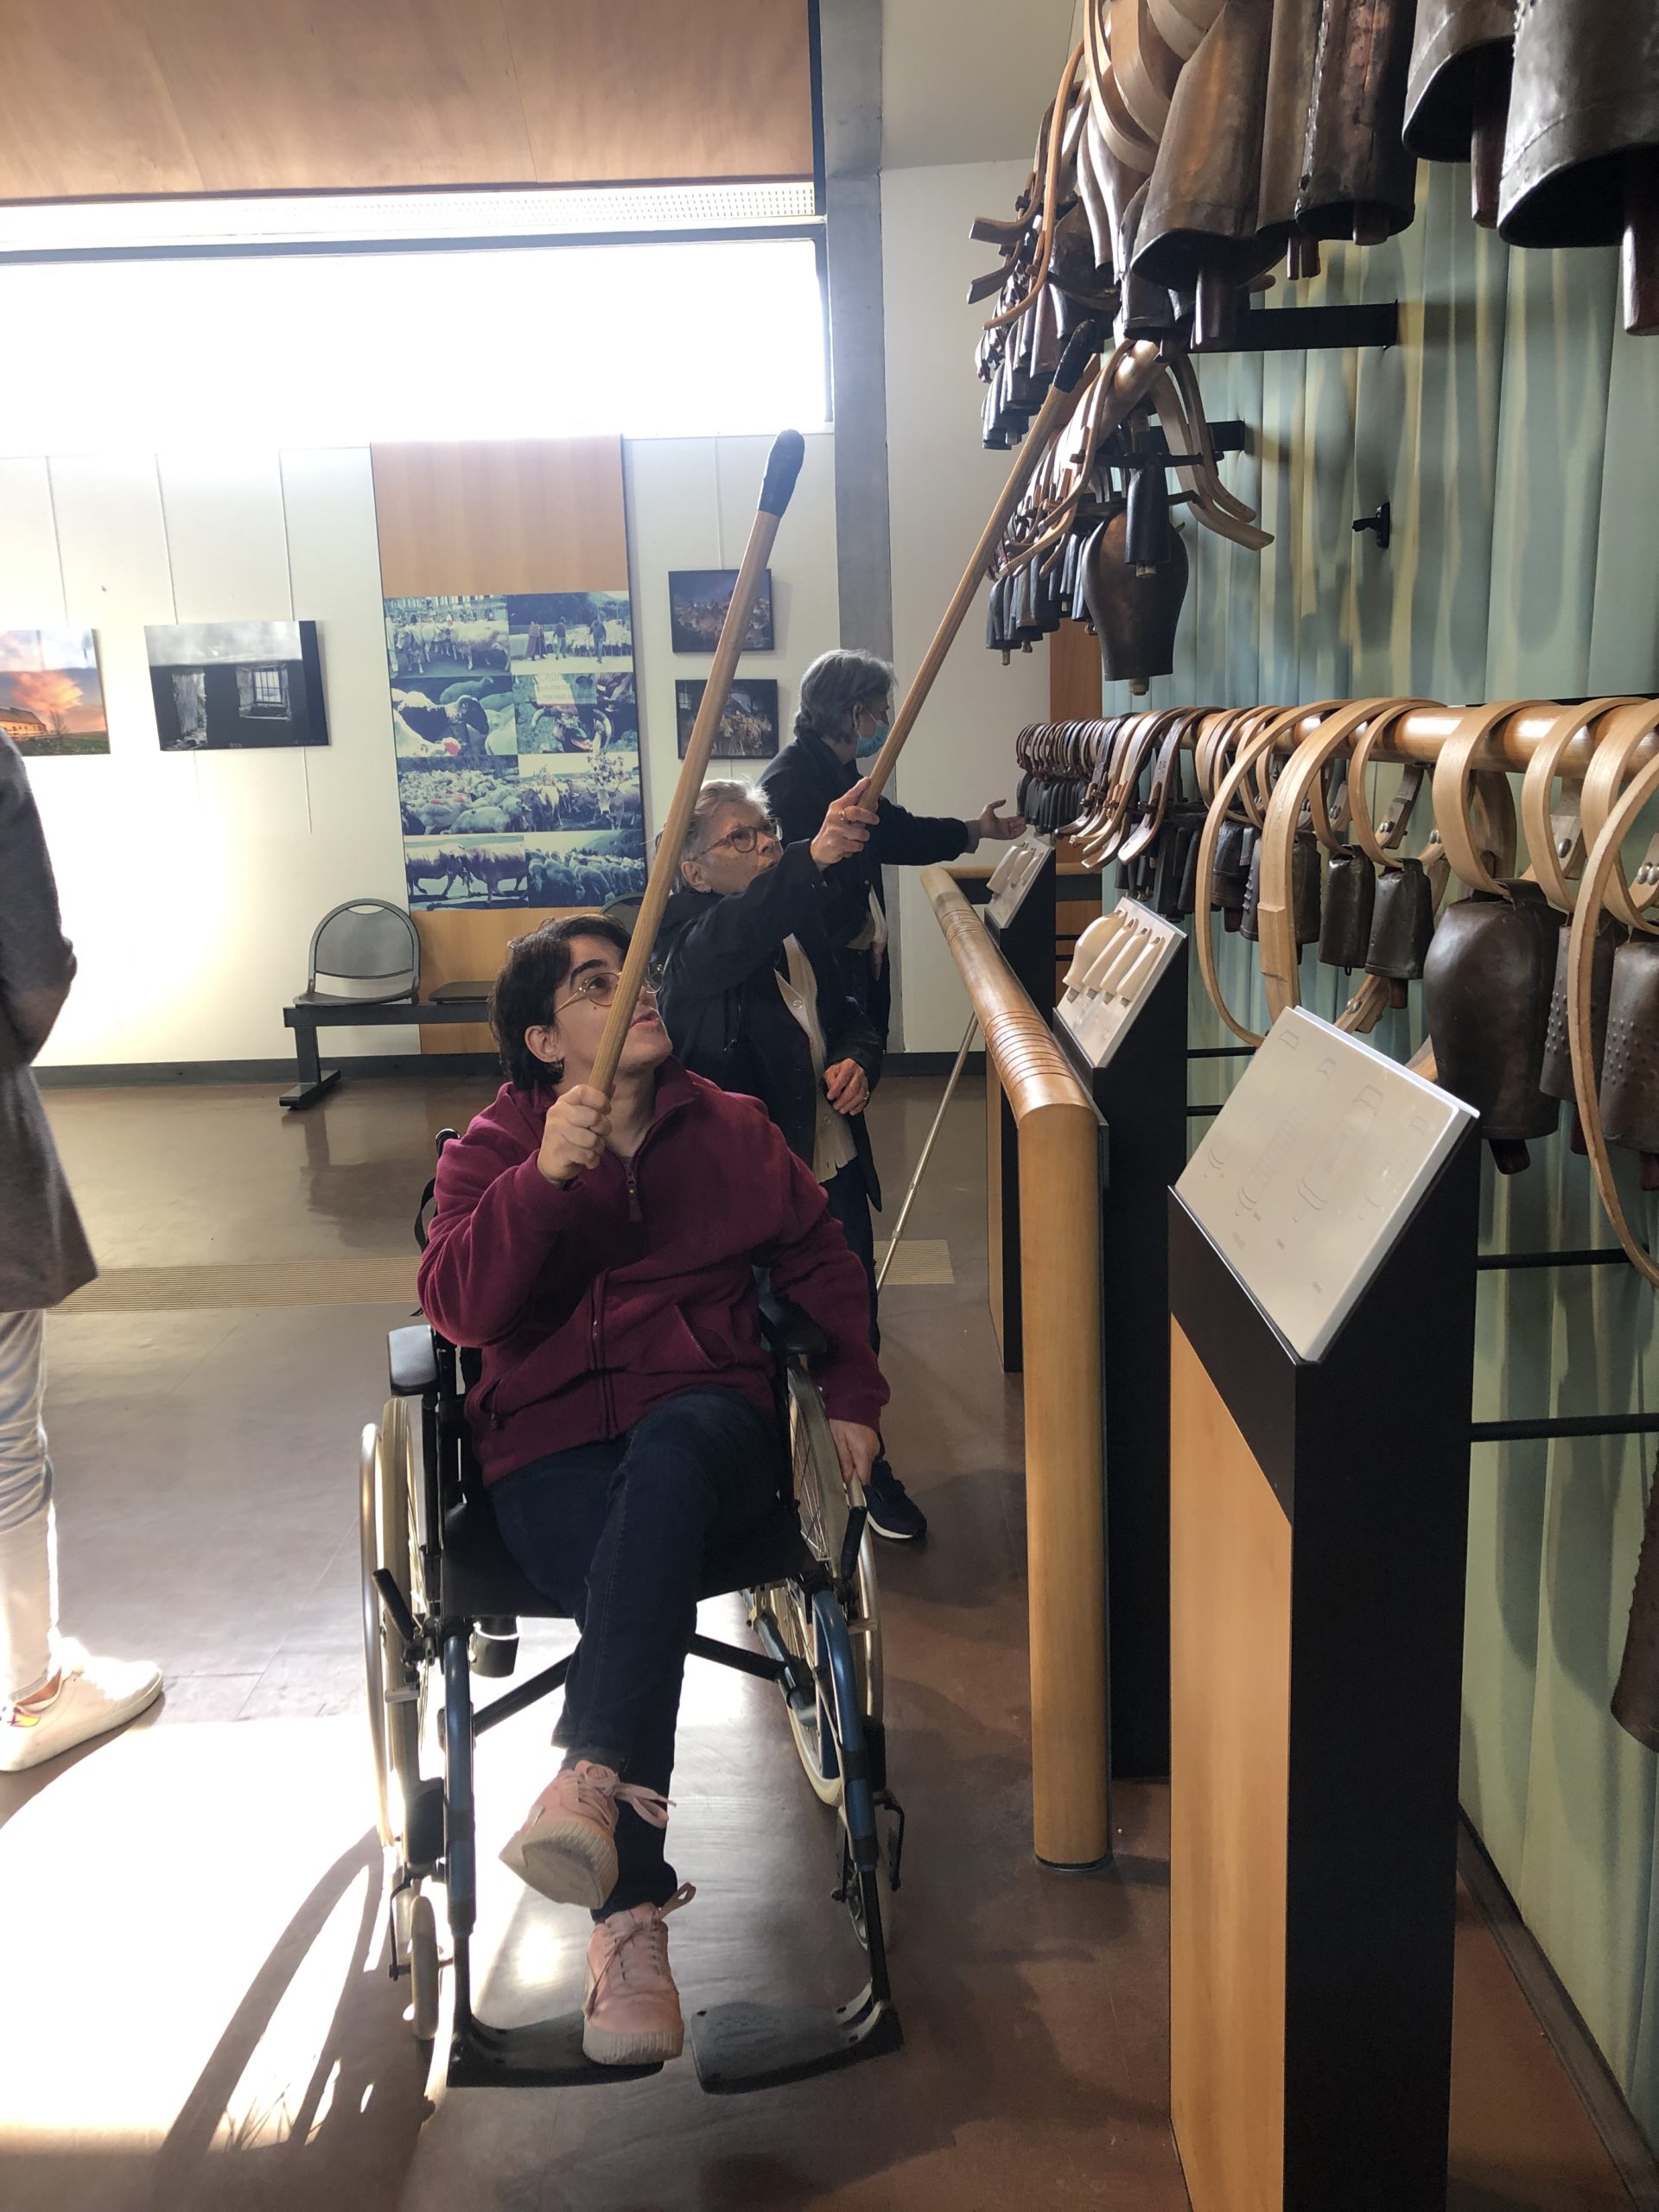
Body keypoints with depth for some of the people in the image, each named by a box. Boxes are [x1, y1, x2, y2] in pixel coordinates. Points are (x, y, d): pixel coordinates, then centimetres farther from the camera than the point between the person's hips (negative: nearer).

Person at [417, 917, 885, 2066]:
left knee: (666, 1458, -37)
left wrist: (854, 1394, 11)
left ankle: (592, 1781, -46)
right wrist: (545, 1177, -24)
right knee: (640, 1591, -32)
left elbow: (820, 1256, 23)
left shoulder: (732, 1128, 16)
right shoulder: (492, 1153, 9)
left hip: (710, 1416, 1)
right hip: (555, 1441, 0)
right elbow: (458, 1306, -9)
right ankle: (633, 1917, -26)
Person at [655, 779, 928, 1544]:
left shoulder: (801, 928, 7)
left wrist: (858, 1060, -6)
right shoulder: (695, 943, -16)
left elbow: (850, 1015, 18)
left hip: (835, 1170, 7)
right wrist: (812, 859, -59)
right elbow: (736, 939, -41)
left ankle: (865, 1464, 40)